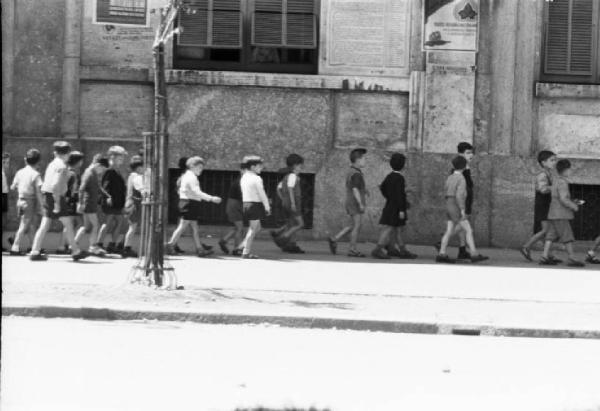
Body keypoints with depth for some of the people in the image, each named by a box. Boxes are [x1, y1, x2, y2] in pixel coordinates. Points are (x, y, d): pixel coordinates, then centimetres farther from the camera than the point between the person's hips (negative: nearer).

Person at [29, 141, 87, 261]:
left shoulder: (51, 165, 14)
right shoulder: (61, 166, -12)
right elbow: (55, 185, -22)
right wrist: (57, 203, -22)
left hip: (47, 196, 8)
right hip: (57, 197, -8)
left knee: (44, 226, 5)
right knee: (68, 225, 2)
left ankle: (35, 252, -2)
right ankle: (76, 251, 8)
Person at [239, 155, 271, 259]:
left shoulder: (244, 178, 12)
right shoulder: (256, 179, -14)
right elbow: (262, 194, -13)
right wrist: (267, 207, -6)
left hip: (246, 204, 9)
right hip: (255, 205, -9)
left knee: (257, 228, 20)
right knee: (253, 229, 0)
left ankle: (243, 246, 16)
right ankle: (246, 252, 2)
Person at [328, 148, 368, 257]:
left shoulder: (350, 172, 13)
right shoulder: (356, 174, -17)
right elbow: (355, 189, -23)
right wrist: (361, 204, -22)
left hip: (350, 202, 10)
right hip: (356, 203, -10)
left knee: (355, 225, 16)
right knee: (357, 225, -2)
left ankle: (334, 239, 13)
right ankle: (352, 250, 2)